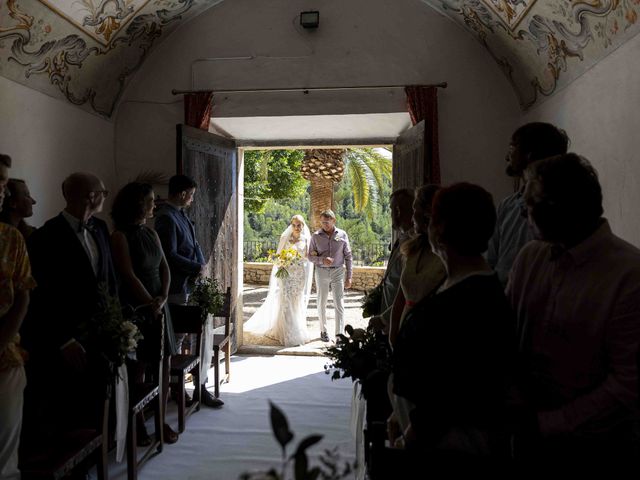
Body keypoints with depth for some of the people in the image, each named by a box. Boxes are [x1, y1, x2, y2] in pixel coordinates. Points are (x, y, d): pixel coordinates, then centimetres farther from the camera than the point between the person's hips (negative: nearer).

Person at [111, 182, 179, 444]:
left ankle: (161, 419, 18)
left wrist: (162, 298, -7)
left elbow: (164, 268, 7)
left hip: (158, 305, 6)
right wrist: (150, 303, -10)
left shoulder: (152, 234, 11)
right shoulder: (120, 236, -10)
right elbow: (129, 276, -14)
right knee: (138, 368, 1)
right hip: (136, 308, -6)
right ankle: (137, 424, 14)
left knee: (164, 363, 6)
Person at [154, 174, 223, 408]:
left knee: (205, 328, 9)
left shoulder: (180, 215, 13)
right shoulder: (166, 218, -15)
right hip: (179, 288, -9)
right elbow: (170, 256, -19)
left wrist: (201, 265, 1)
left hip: (193, 284, 9)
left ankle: (201, 384, 17)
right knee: (177, 336, 3)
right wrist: (198, 268, -12)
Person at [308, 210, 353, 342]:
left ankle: (339, 335, -6)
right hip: (321, 272, 1)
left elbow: (348, 256, 3)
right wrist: (322, 260, -19)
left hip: (338, 271, -1)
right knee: (322, 302, 11)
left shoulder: (342, 235, -1)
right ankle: (323, 330, 27)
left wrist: (349, 276, -1)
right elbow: (311, 256, 2)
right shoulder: (316, 236, -1)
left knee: (339, 303, -6)